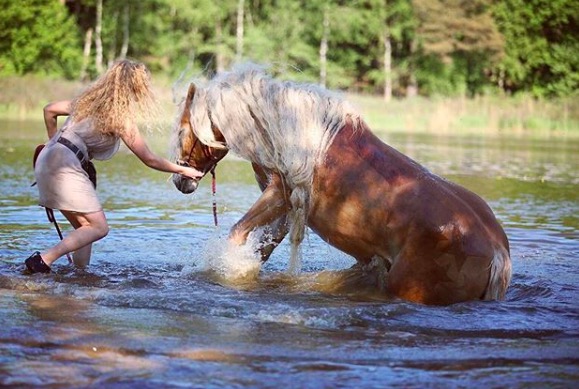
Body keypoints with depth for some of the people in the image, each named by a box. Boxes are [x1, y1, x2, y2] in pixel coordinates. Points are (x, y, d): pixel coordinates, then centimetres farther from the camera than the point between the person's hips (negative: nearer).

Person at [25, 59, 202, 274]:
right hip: (66, 165, -9)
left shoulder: (89, 101, 17)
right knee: (98, 228, -5)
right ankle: (44, 260, -18)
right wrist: (183, 170, 12)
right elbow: (149, 159, 0)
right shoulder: (121, 118, -4)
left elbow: (49, 110, 25)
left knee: (84, 226, 14)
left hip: (47, 157, 9)